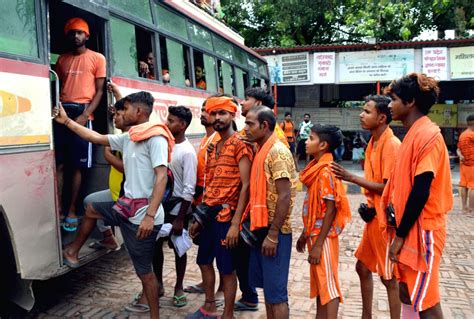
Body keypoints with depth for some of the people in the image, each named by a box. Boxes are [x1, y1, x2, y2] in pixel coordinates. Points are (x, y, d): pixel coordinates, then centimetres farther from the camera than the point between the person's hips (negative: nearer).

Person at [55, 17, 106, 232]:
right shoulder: (62, 59, 20)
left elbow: (99, 91, 1)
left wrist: (85, 115, -12)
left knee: (77, 165, 0)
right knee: (59, 164, 0)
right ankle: (58, 208, 7)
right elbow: (57, 86, 18)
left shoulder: (97, 58, 7)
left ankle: (72, 210, 6)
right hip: (62, 112, 4)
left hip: (82, 113, -3)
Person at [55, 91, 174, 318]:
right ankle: (73, 252, 47)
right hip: (128, 206, 9)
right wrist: (66, 121, 26)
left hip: (143, 215, -9)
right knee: (91, 210, 28)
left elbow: (162, 177, -24)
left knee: (144, 270, 2)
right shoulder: (128, 138, 11)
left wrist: (150, 216, -30)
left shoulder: (155, 137, -16)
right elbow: (97, 138, 23)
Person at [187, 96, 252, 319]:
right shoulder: (213, 146, 13)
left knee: (227, 269, 5)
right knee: (204, 261, 19)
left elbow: (246, 186, -17)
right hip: (209, 213, 8)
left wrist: (235, 223, -22)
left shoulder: (240, 144, -12)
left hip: (227, 215, -8)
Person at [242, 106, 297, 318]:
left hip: (275, 231, -9)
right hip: (261, 228, 9)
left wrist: (273, 235, -20)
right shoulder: (261, 150, 12)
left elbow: (285, 197, -21)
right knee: (267, 286, 18)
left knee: (276, 291, 2)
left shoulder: (277, 152, -17)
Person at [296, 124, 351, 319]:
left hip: (323, 236, -9)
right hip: (315, 233, 9)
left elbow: (330, 210, -21)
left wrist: (319, 244, -20)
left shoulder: (326, 171, -18)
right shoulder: (317, 168, 9)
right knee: (319, 282, 18)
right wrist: (305, 234, 17)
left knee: (328, 284, 0)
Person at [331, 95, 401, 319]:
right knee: (363, 267, 18)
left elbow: (388, 187, -21)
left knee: (389, 276, 4)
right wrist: (368, 204, 2)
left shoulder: (391, 144, -19)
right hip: (373, 215, 9)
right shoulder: (373, 142, 9)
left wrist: (352, 178, -19)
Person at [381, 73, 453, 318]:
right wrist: (399, 232, 14)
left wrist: (400, 236, -17)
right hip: (408, 230, 9)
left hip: (421, 231, -9)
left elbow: (421, 192, -22)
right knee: (406, 293, 17)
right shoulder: (414, 134, 10)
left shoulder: (427, 135, -18)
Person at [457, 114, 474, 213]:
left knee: (464, 185, 8)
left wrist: (460, 156, -6)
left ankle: (464, 206, 13)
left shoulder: (462, 135, 11)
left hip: (464, 163, 8)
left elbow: (458, 149, 10)